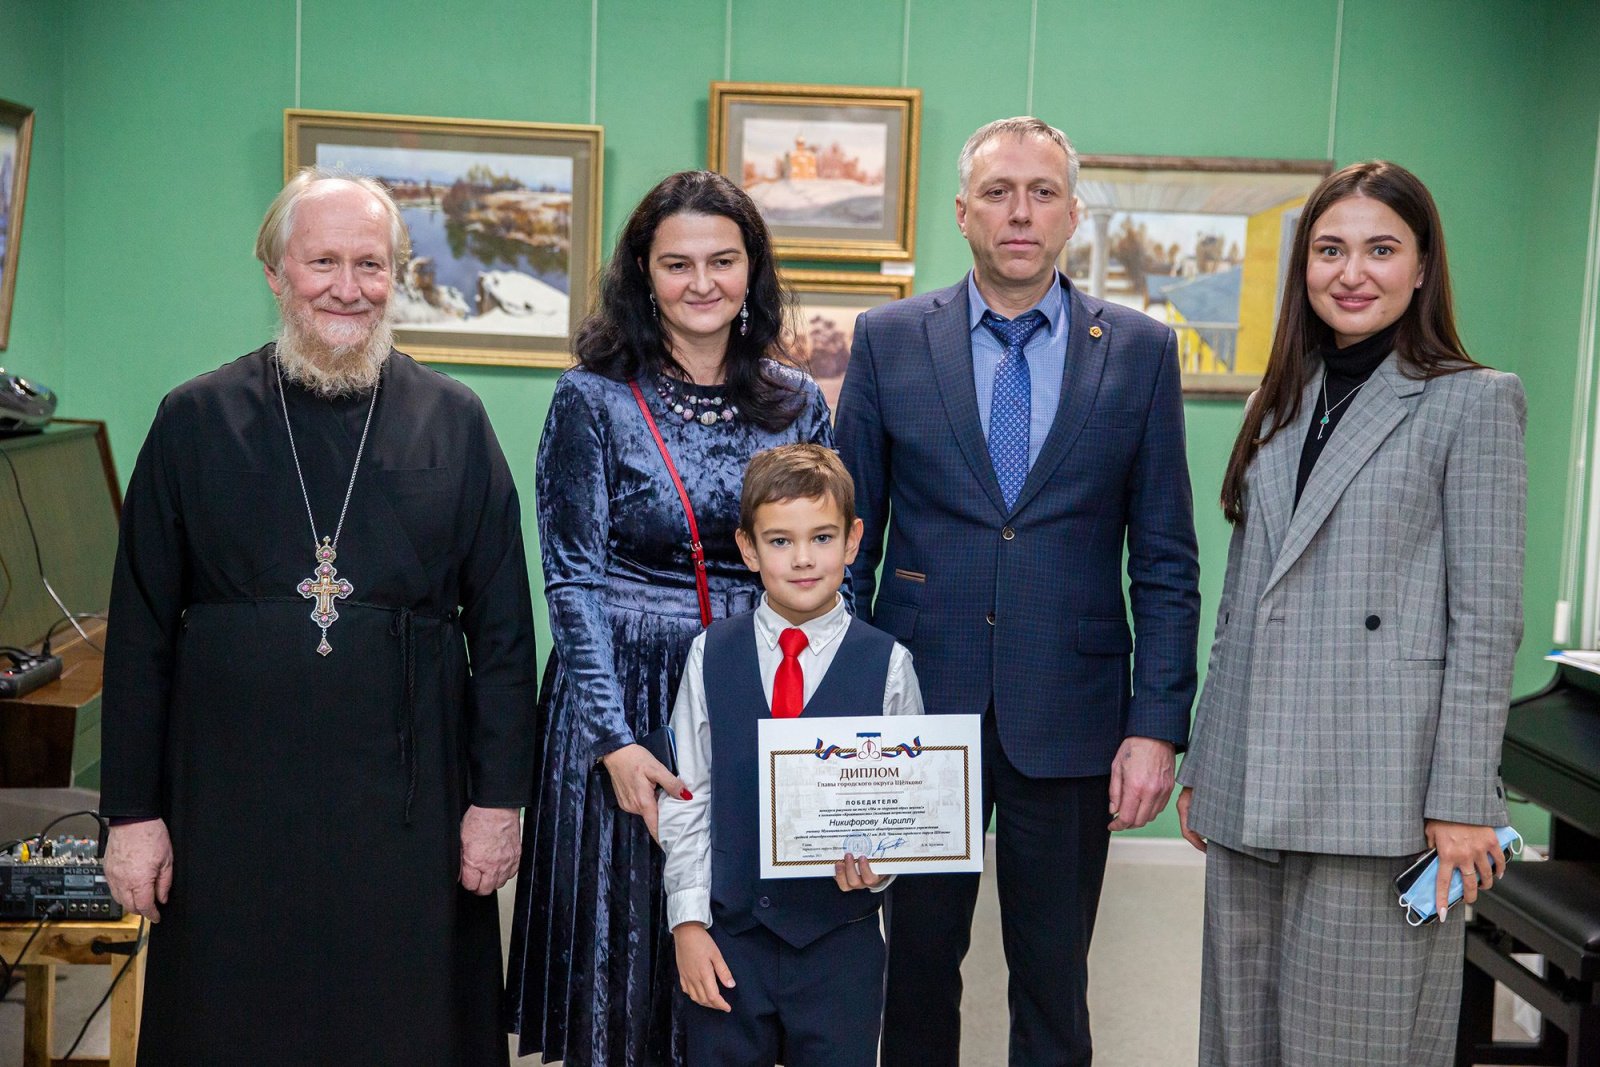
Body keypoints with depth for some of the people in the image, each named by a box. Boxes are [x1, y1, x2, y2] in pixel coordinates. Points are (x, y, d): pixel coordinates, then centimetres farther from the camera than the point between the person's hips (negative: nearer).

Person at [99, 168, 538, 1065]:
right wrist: (133, 810, 1)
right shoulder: (196, 420, 3)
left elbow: (503, 628, 3)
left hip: (407, 809, 0)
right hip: (231, 809, 0)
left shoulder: (454, 421, 3)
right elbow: (140, 632, 4)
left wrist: (500, 796, -1)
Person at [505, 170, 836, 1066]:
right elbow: (573, 581, -6)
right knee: (623, 949, 6)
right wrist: (617, 739, -13)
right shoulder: (593, 399, -3)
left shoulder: (798, 402, 6)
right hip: (625, 700, -2)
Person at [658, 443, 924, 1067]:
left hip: (841, 940, -1)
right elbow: (685, 798, 1)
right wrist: (688, 919, -3)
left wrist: (878, 864, -17)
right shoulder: (710, 655, -1)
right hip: (729, 934, 1)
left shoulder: (887, 665, -5)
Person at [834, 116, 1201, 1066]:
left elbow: (1166, 560, 1)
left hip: (1070, 719, 0)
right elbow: (849, 537, 4)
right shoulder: (890, 339, 1)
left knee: (1055, 982, 12)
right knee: (918, 961, 14)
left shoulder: (1141, 350, 1)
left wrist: (1158, 726, -5)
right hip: (920, 706, 1)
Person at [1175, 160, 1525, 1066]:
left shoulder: (1474, 403, -1)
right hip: (1253, 789, 6)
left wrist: (1462, 800, -12)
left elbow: (1487, 618, -7)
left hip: (1376, 789, -5)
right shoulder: (1281, 409, 16)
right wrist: (1203, 766, 15)